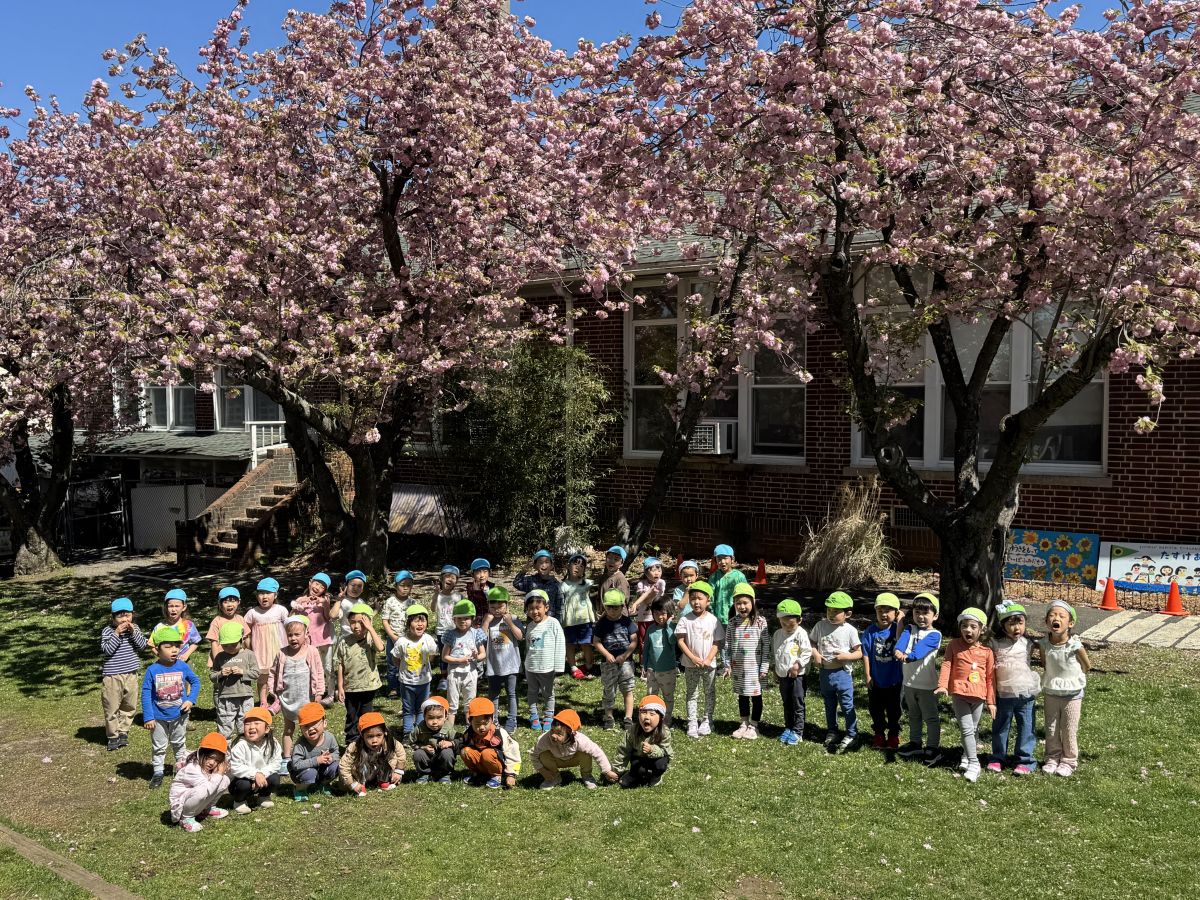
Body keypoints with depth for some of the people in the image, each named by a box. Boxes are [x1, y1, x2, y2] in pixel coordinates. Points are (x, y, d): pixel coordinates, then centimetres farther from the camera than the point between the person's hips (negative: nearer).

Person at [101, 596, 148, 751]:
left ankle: (123, 731, 27)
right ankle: (113, 736, 17)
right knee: (112, 708, 4)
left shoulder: (134, 628, 3)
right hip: (112, 676, -4)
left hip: (131, 674, 4)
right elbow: (106, 650, -18)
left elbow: (143, 646, -4)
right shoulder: (107, 631, -8)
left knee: (129, 705, 12)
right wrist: (117, 633, -23)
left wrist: (133, 632, -14)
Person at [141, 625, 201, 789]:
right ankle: (157, 772, 26)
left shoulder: (183, 666, -11)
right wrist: (148, 717, -14)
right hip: (159, 717, -2)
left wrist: (191, 700, -11)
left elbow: (195, 682, 3)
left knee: (179, 744, 20)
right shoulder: (152, 670, -17)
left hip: (179, 715, 2)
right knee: (158, 747, 13)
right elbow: (146, 694, -13)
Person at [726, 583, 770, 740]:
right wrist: (728, 664, 2)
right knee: (742, 695, 15)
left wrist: (764, 667, -10)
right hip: (738, 667, 4)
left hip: (754, 666, -3)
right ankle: (744, 723, 28)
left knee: (756, 695, 7)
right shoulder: (733, 622, 0)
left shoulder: (760, 622, -10)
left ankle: (754, 725, 20)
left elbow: (766, 646, -9)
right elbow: (728, 645, 5)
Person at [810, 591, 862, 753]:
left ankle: (851, 735, 17)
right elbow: (812, 642, 10)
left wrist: (846, 656, -21)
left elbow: (859, 653, -5)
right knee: (829, 705, 19)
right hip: (825, 672, 4)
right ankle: (831, 732, 34)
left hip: (842, 673, -4)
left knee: (847, 706, 2)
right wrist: (815, 653, -9)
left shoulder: (850, 630, -10)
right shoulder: (820, 626, -2)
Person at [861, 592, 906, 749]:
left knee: (893, 709, 14)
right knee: (875, 708, 14)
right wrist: (867, 675, -7)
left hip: (894, 679, -1)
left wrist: (900, 623, -30)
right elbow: (866, 654, -6)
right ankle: (879, 734, 32)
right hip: (875, 679, 1)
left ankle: (893, 735, 31)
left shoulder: (897, 629, -12)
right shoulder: (871, 630, -10)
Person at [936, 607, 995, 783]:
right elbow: (946, 665, -6)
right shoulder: (954, 645, 0)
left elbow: (990, 677, 6)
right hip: (959, 694, -2)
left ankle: (968, 755, 33)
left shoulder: (986, 651, 2)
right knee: (967, 729, -8)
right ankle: (973, 763, -4)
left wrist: (991, 701, 6)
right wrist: (942, 685, -20)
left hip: (978, 696, 2)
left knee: (973, 728, 14)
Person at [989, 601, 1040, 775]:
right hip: (1003, 694, 0)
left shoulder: (1027, 644, 0)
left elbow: (1033, 662, 13)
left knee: (1026, 728, 5)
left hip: (1025, 693, 0)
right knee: (1000, 727, 10)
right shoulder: (995, 644, -3)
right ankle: (998, 758, 23)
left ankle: (1025, 760, 15)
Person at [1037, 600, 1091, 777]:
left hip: (1072, 694, -3)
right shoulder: (1044, 644, -12)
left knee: (1069, 731, 8)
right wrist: (1054, 678, 4)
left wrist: (1073, 680, 5)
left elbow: (1087, 666, -5)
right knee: (1051, 729, 12)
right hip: (1051, 693, 3)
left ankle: (1069, 761, 24)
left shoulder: (1075, 645, -22)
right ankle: (1052, 758, 27)